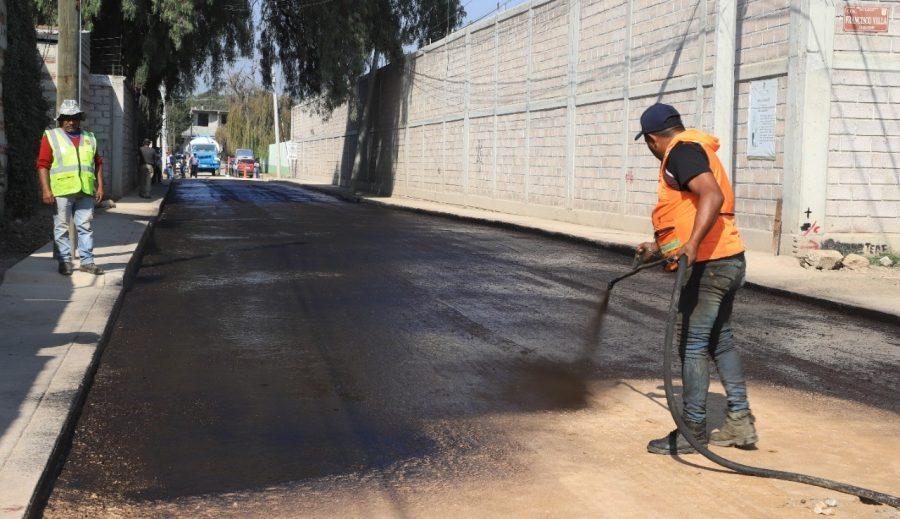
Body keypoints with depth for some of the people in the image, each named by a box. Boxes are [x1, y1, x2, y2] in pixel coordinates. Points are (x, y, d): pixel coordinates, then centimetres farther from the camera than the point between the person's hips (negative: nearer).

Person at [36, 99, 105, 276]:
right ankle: (64, 261, 8)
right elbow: (43, 165, -3)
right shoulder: (51, 137, 3)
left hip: (86, 192, 4)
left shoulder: (89, 138, 16)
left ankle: (87, 261, 11)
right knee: (62, 228, 1)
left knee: (85, 226, 5)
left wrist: (100, 186, 10)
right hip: (62, 191, -4)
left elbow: (98, 163, 19)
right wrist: (46, 190, -12)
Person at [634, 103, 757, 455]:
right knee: (720, 340, 18)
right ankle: (739, 420, 22)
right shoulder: (698, 151, 22)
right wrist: (658, 248, 38)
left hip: (708, 265, -10)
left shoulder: (683, 151, -11)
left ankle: (693, 430, 3)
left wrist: (691, 245, -38)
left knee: (693, 345, -4)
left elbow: (713, 196, -28)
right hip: (729, 260, 10)